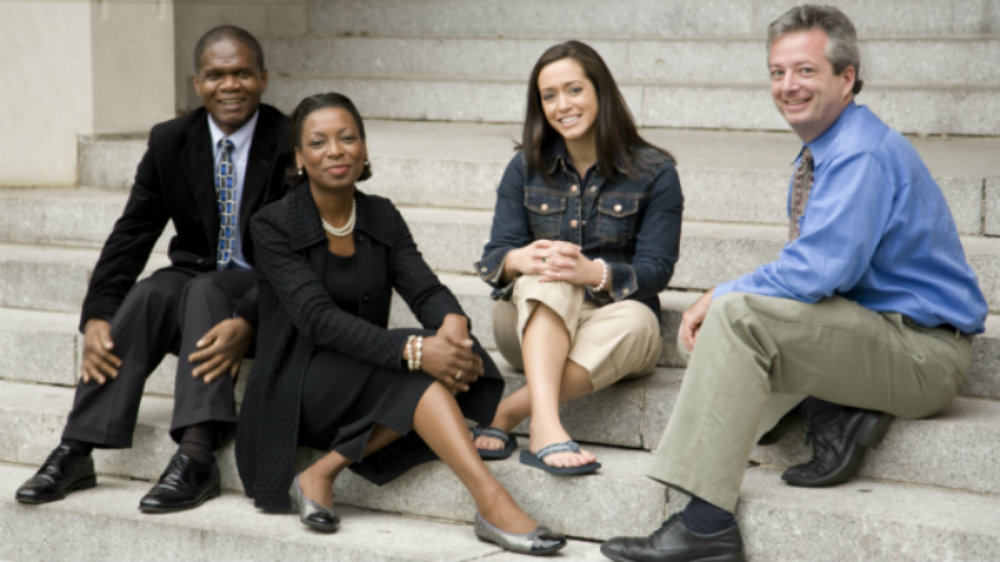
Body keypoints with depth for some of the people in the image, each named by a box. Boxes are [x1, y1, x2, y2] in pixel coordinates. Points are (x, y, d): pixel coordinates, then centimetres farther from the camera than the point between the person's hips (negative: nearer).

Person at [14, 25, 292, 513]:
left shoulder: (291, 145, -12)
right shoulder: (170, 142, 1)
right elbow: (130, 236, -2)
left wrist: (248, 322, -36)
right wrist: (96, 317, -18)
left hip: (267, 289, -3)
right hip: (195, 274, 4)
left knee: (205, 292, -34)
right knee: (147, 295, -28)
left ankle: (196, 458, -42)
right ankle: (75, 452, -31)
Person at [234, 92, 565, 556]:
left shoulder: (382, 218, 6)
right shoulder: (275, 227, -10)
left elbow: (425, 290, -6)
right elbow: (319, 318, -23)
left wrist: (453, 322, -32)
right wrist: (413, 350, -36)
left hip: (368, 386, 5)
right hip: (297, 391, -5)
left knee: (449, 357, -26)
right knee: (419, 365, -31)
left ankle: (323, 473, -21)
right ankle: (493, 505, -37)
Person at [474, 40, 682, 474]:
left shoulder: (654, 173, -1)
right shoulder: (525, 169, 7)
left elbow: (656, 270, -10)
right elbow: (494, 256, -1)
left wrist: (594, 272, -32)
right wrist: (520, 259, -28)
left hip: (610, 315, -1)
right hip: (531, 323, 1)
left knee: (633, 322, -36)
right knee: (548, 275, -33)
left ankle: (505, 414, -37)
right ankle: (546, 426, -52)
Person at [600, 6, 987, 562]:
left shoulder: (862, 156, -18)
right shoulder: (825, 152, 13)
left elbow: (816, 271, -28)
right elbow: (812, 272, 17)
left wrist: (721, 296, -13)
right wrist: (723, 298, -2)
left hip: (923, 354, -10)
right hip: (881, 332, 10)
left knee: (738, 314, -26)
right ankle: (844, 415, -4)